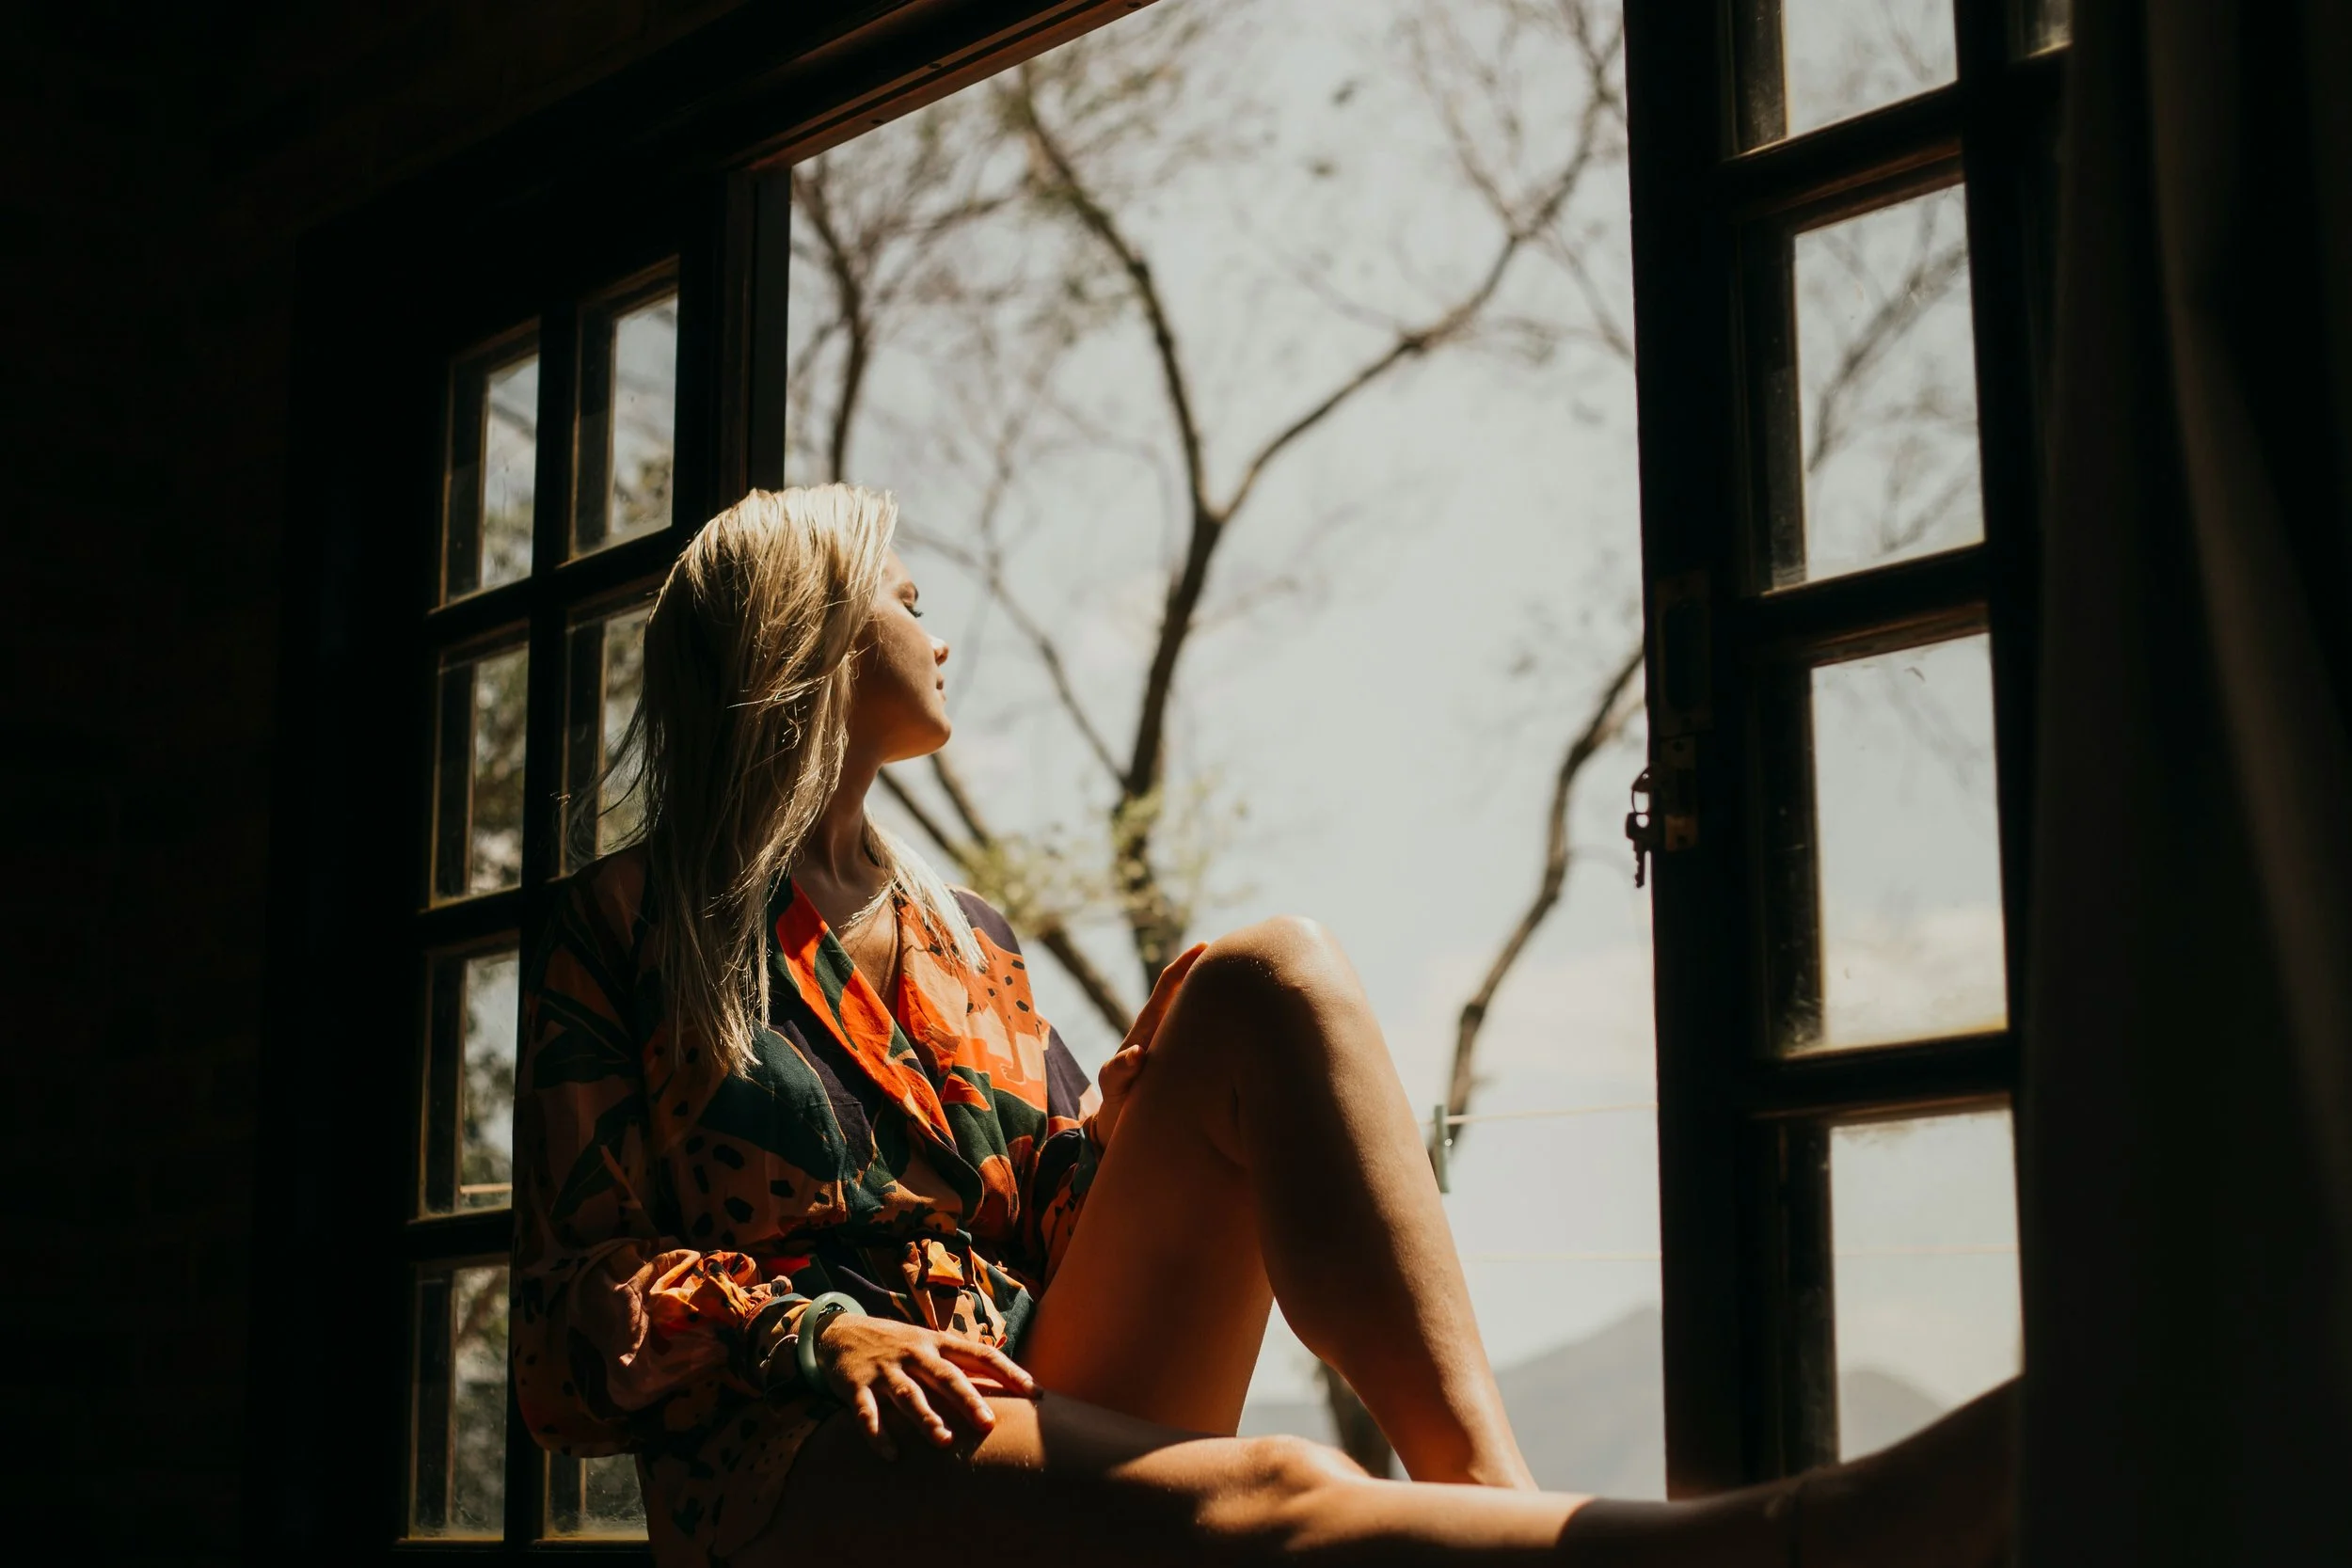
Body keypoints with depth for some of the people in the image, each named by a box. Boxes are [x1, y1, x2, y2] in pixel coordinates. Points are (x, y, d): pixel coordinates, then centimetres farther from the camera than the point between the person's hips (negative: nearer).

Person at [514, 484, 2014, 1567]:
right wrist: (816, 1338, -16)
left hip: (1048, 1412, 6)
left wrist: (1156, 1101, -5)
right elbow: (579, 1331, 1)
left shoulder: (961, 929, 24)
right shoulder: (621, 928, 7)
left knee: (1268, 977, -16)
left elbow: (1073, 1202, 16)